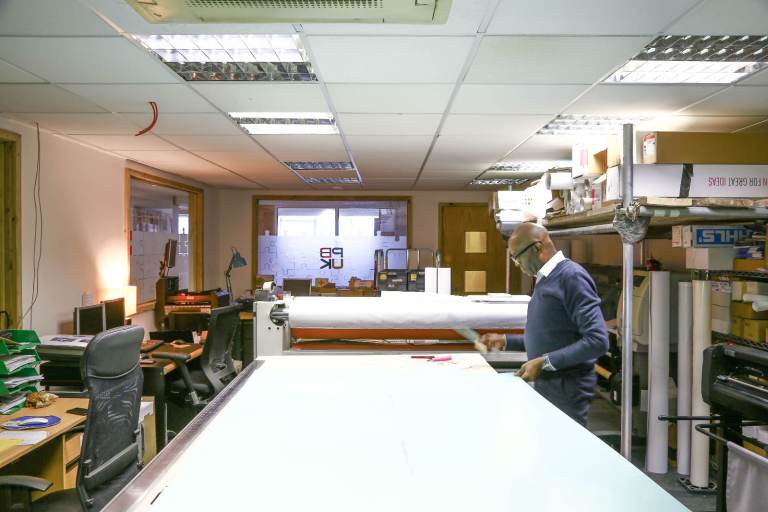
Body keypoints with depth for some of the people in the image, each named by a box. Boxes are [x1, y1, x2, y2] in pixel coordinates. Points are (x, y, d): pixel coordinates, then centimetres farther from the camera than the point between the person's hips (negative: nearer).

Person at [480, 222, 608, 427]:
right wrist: (505, 341, 13)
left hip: (566, 389, -8)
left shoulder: (571, 276, -16)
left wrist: (544, 362, -24)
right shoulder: (545, 280, 12)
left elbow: (597, 341, -23)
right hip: (543, 385, 8)